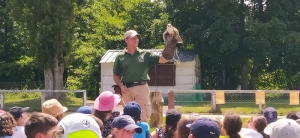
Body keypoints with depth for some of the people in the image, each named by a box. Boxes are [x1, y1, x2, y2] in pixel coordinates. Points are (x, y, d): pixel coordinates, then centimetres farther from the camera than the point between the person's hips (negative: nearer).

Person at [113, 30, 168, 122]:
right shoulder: (120, 57, 8)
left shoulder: (145, 54, 7)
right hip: (127, 89, 1)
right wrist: (121, 86, -5)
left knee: (143, 116, 1)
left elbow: (162, 60, -2)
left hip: (142, 87, -1)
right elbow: (116, 75, 12)